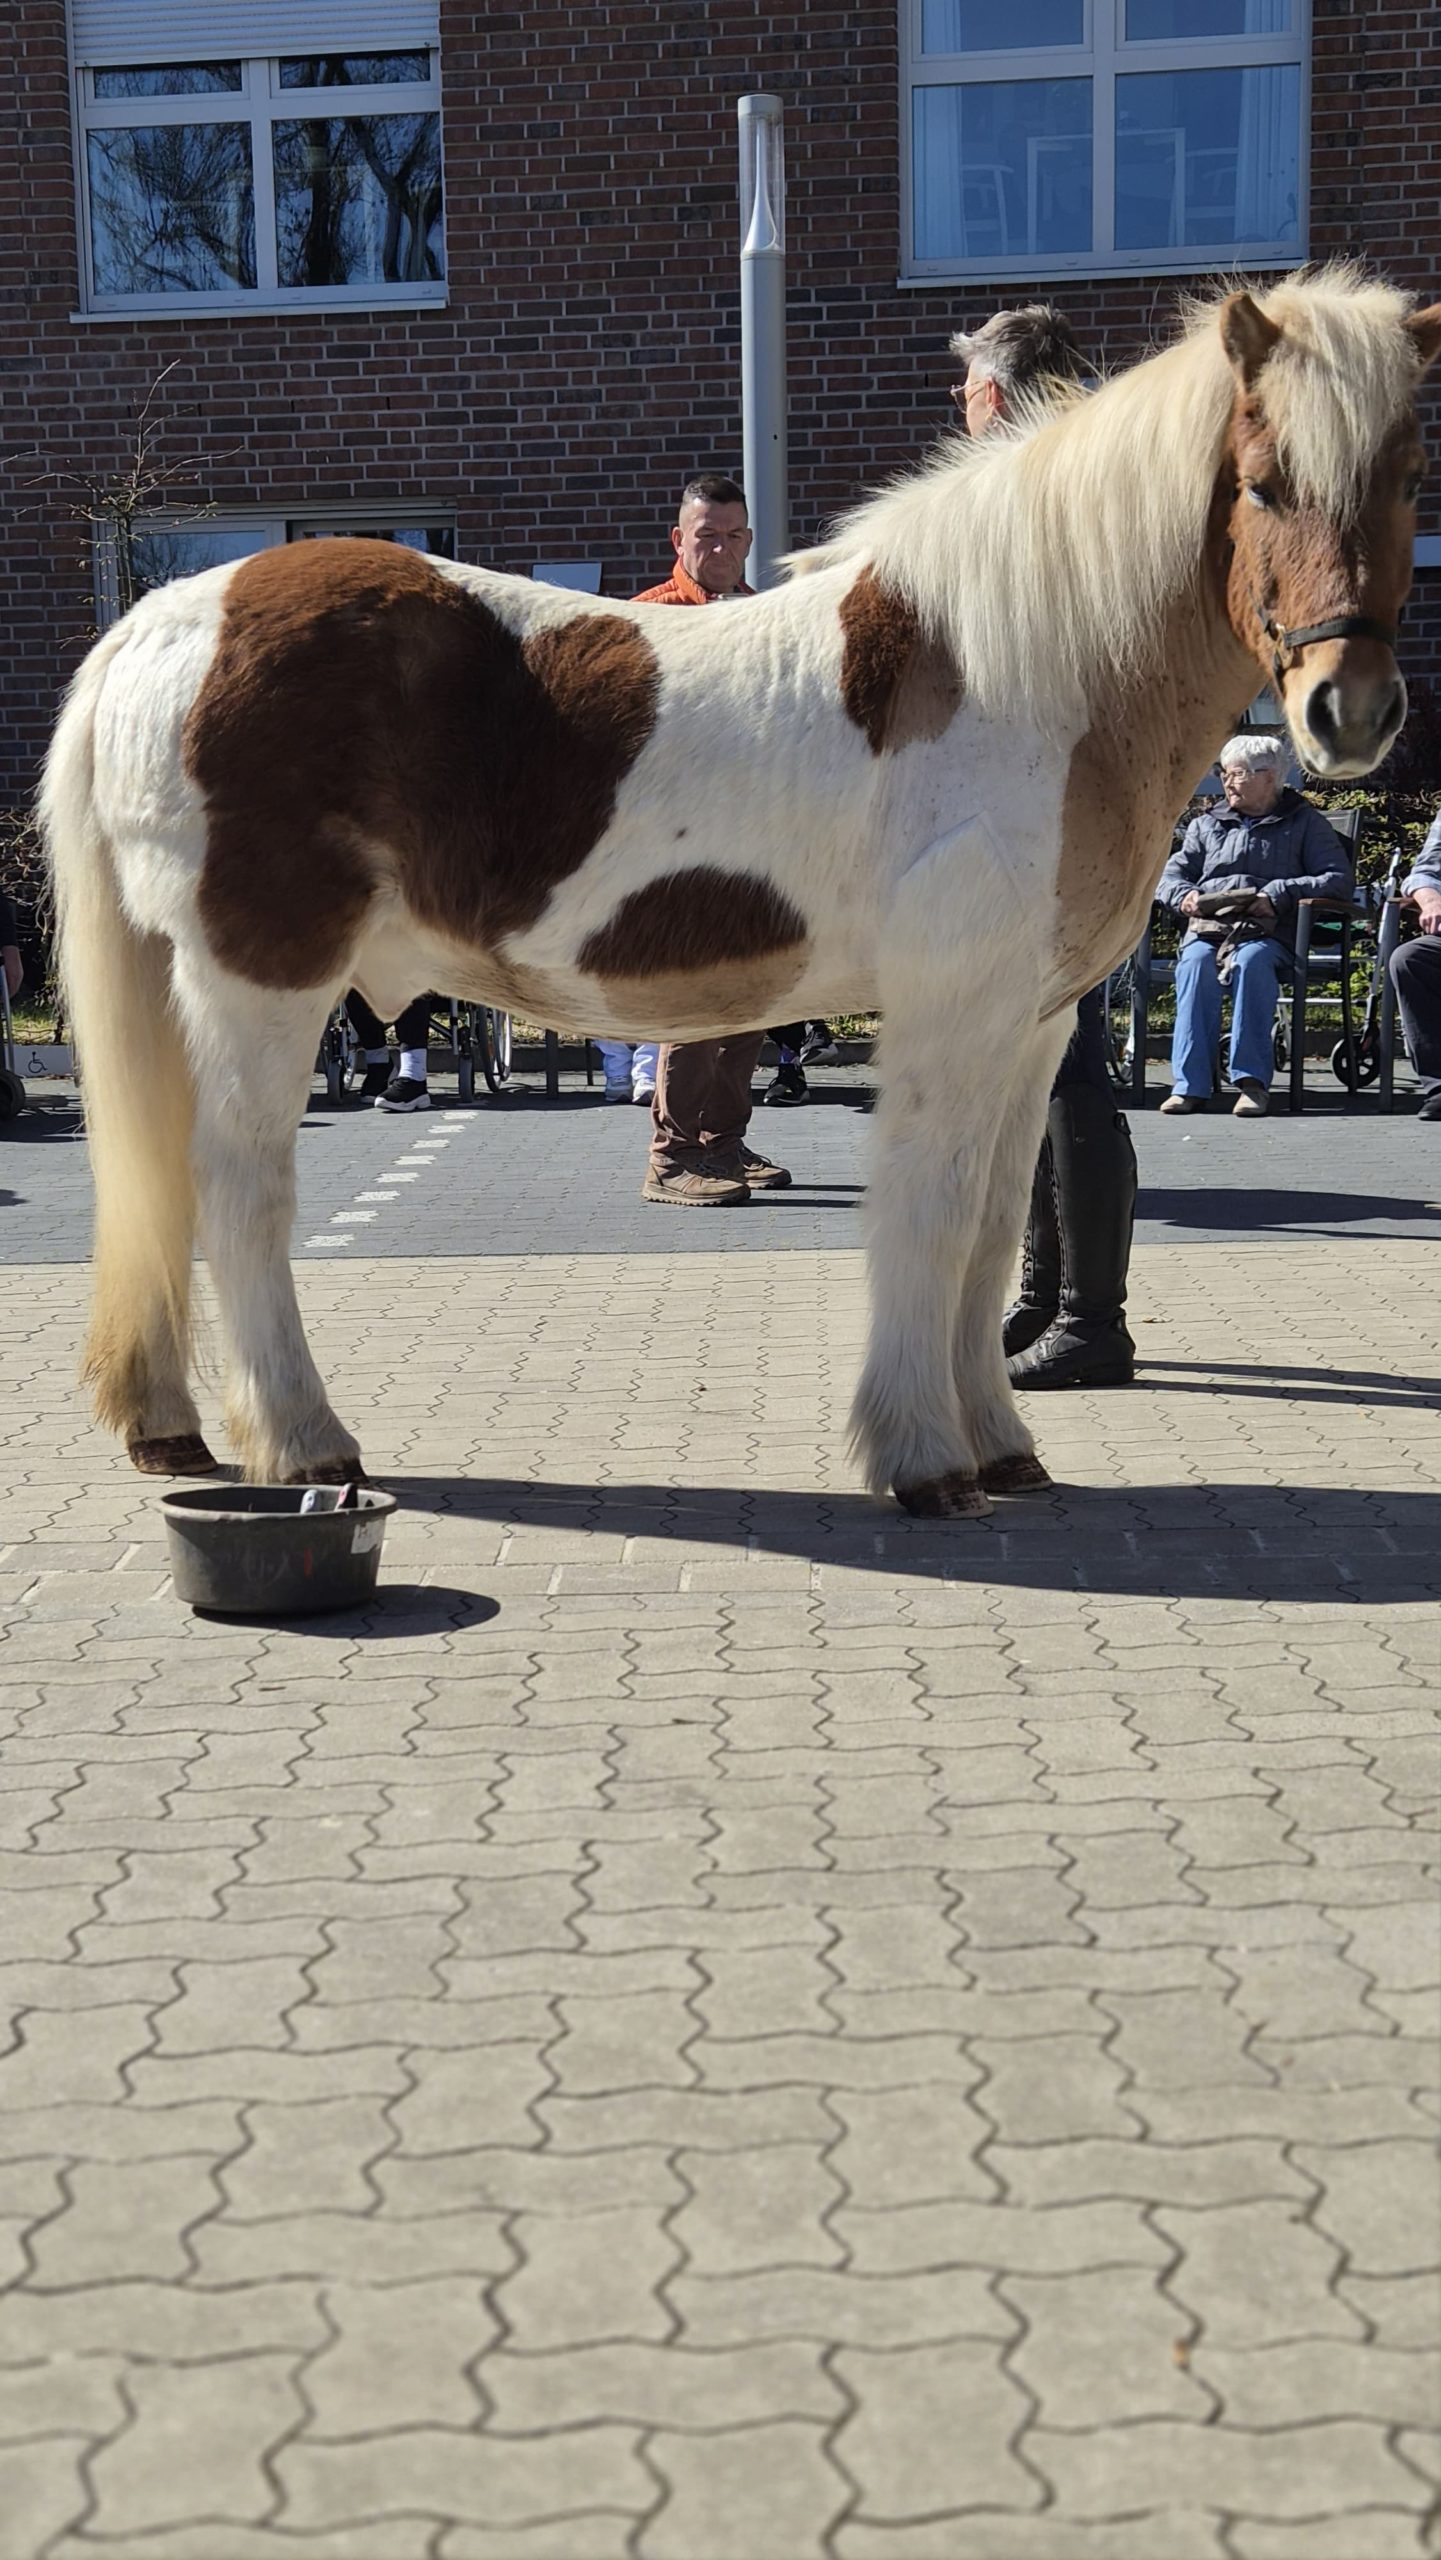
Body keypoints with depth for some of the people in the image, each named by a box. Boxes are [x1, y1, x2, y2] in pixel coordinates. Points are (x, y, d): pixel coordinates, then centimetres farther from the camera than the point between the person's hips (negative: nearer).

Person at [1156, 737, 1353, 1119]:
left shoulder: (1305, 822, 15)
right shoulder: (1207, 825, 28)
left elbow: (1339, 879, 2)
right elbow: (1170, 875, 22)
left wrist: (1278, 894, -12)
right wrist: (1183, 895, -4)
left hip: (1266, 933, -3)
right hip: (1207, 928, 3)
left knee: (1251, 960, -38)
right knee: (1195, 964, -33)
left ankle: (1252, 1080, -39)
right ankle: (1190, 1084, -39)